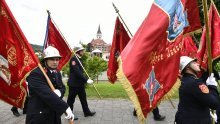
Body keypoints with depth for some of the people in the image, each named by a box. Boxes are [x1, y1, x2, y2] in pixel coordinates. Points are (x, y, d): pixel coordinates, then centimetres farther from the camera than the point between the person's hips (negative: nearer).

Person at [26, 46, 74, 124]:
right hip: (39, 117, -7)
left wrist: (59, 92, -16)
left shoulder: (57, 73, 10)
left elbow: (62, 88, 11)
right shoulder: (36, 74, -18)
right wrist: (65, 107, -32)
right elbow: (46, 94, -28)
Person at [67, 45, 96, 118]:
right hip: (74, 83, -9)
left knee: (83, 98, 16)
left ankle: (87, 112, 27)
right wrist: (86, 79, -32)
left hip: (80, 83, 9)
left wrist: (85, 80, 13)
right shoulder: (74, 59, -18)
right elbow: (77, 71, -28)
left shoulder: (79, 59, 12)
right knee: (71, 99, 6)